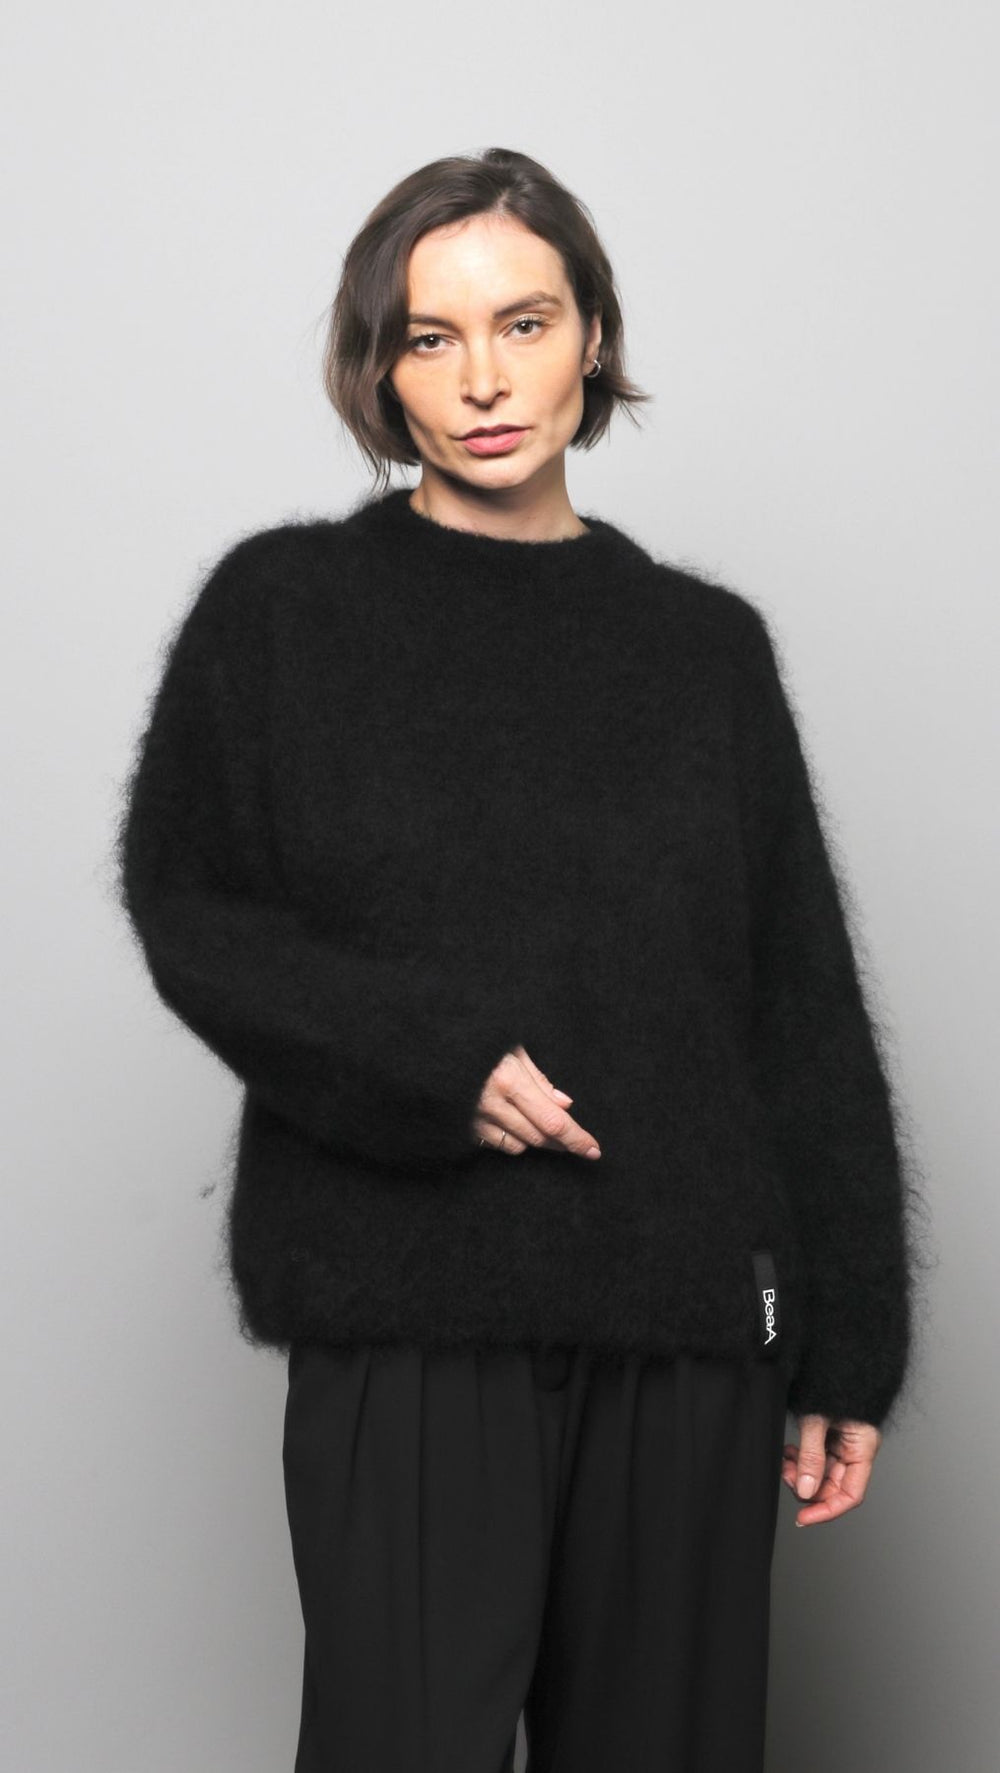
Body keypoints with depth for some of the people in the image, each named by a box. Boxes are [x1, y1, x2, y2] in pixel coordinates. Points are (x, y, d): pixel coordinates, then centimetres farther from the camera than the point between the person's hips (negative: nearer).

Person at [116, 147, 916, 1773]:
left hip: (685, 1312, 2)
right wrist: (429, 1062, -14)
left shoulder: (705, 644, 8)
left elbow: (808, 1015, 8)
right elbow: (185, 905, 2)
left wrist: (847, 1352, 5)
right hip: (411, 1312, -2)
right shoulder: (282, 608, 4)